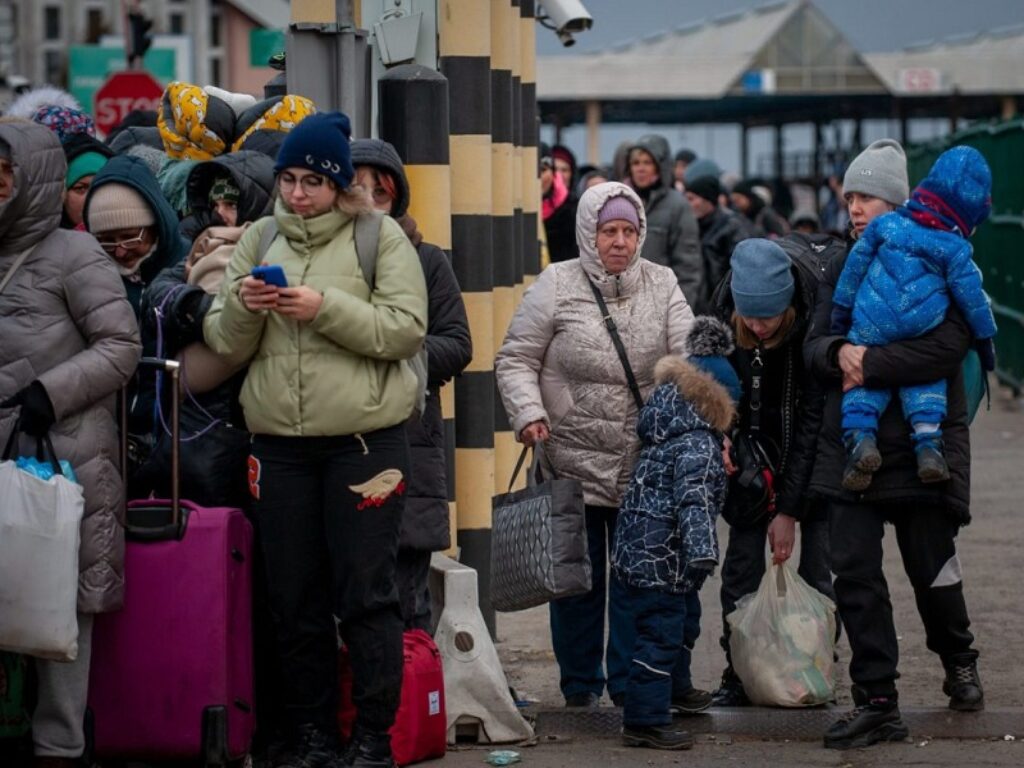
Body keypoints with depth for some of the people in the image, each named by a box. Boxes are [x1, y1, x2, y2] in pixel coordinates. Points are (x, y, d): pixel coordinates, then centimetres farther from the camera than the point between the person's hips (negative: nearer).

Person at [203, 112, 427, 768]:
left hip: (364, 437, -4)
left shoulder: (380, 237, -1)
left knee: (366, 594, -2)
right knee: (295, 597, 8)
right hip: (279, 440, 4)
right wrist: (242, 306, -11)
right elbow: (227, 344, 10)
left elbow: (406, 329, -10)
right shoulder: (259, 239, 11)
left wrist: (327, 308, -19)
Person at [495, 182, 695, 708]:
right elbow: (516, 360, 0)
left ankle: (630, 683, 15)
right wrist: (529, 413, -18)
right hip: (575, 461, -2)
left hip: (645, 465, 2)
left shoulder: (662, 285, 5)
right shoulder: (557, 285, -2)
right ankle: (580, 684, 18)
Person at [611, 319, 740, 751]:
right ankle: (645, 721, -6)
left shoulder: (669, 432, 12)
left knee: (682, 624, 27)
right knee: (660, 634, -7)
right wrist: (702, 551, -37)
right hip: (659, 558, -11)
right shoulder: (697, 444, -19)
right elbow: (694, 500, -30)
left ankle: (675, 691, 46)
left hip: (642, 550, 11)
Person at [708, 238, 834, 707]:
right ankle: (738, 674, 7)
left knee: (819, 563, -8)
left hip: (812, 450, -3)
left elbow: (815, 417, -23)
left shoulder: (815, 316, -28)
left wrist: (789, 508, -21)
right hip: (754, 449, 3)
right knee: (742, 562, 0)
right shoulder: (722, 312, -18)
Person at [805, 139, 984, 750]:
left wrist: (870, 364, -20)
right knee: (855, 573, -3)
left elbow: (948, 347, -19)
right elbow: (814, 346, 7)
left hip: (923, 443, -4)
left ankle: (959, 662, 37)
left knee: (932, 569, 7)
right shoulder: (843, 270, 10)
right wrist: (839, 352, -16)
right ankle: (877, 704, 1)